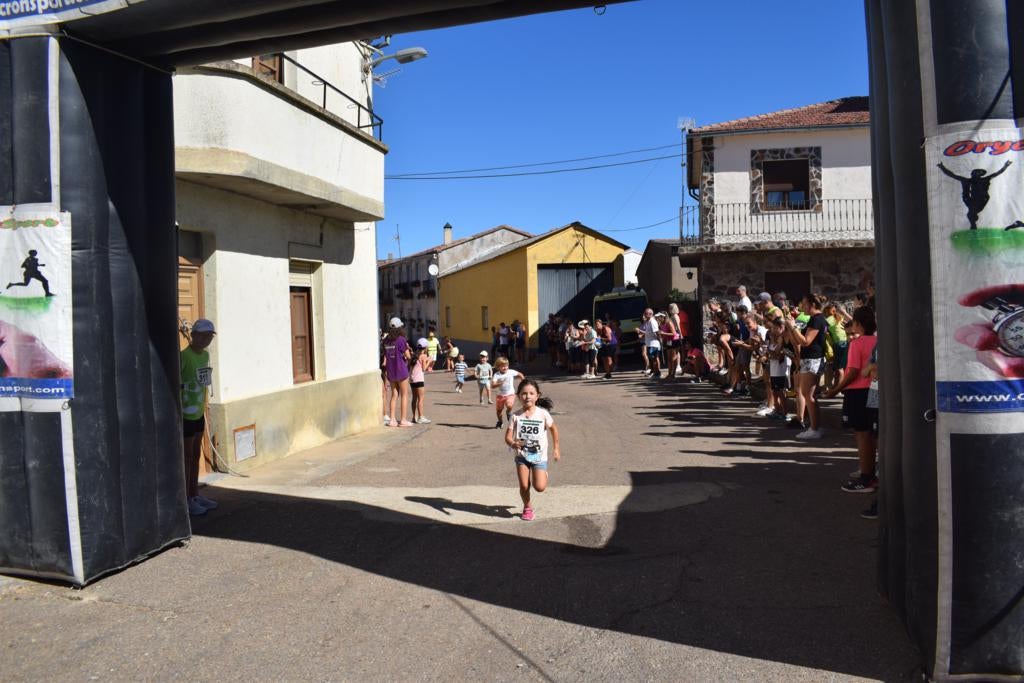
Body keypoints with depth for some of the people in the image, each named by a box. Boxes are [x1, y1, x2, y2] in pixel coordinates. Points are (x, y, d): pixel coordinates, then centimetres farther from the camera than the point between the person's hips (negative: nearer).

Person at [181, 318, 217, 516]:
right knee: (186, 456, 0)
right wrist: (178, 416, -21)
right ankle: (186, 500, 9)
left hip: (199, 414, 8)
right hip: (185, 415, -8)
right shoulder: (184, 357, -18)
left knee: (196, 455, 15)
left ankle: (195, 495, 27)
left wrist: (203, 410, 16)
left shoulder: (205, 355, 8)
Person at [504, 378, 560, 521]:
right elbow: (508, 436, -13)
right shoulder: (516, 416, -11)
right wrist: (513, 444, -35)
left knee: (540, 487, -10)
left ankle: (542, 475, 25)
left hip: (539, 456, -1)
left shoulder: (543, 413, -11)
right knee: (524, 486, 3)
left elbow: (553, 429, 5)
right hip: (522, 455, 1)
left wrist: (556, 448, 10)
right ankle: (527, 508, 30)